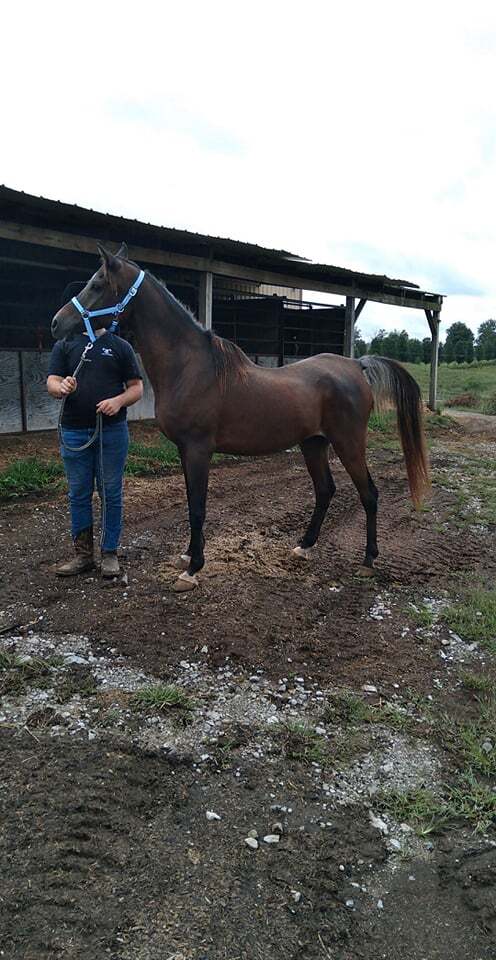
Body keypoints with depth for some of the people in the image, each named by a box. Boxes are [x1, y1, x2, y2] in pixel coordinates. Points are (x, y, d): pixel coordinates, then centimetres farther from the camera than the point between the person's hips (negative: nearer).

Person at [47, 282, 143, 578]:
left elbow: (137, 387, 3)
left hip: (112, 431, -1)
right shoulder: (64, 345, 9)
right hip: (74, 432, 2)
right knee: (79, 494, 8)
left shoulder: (120, 346, 6)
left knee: (111, 493, 4)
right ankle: (83, 554, 19)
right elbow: (52, 383, 1)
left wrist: (119, 400, -17)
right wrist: (62, 388, -24)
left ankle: (110, 554, 15)